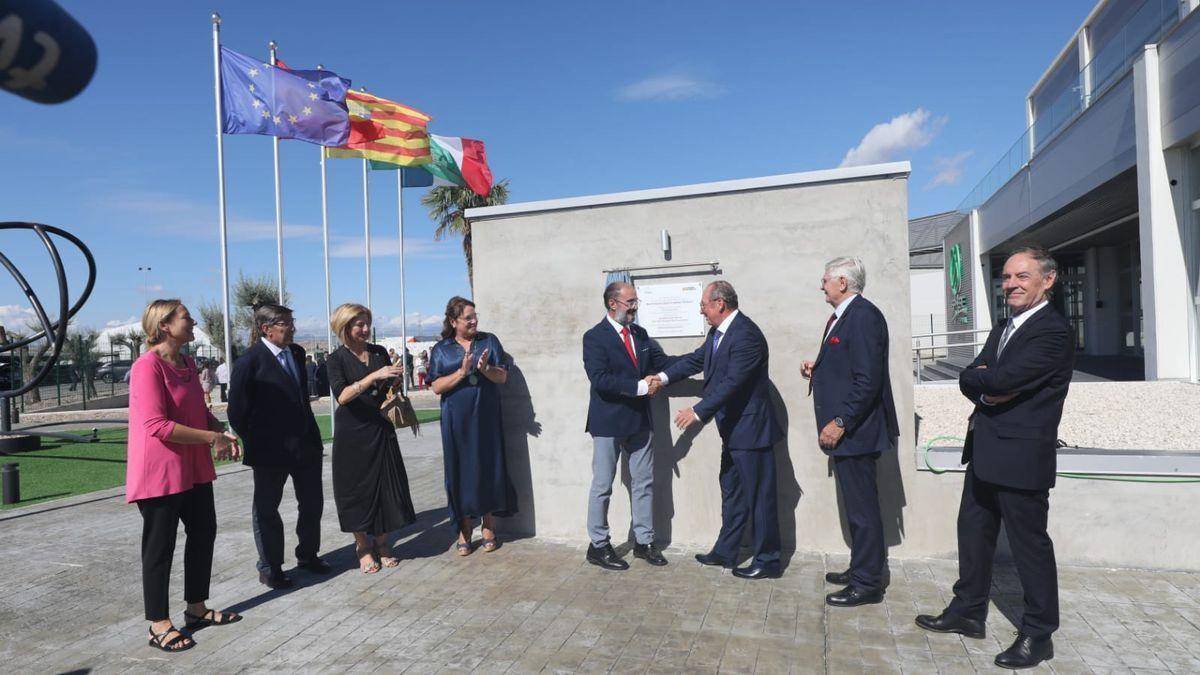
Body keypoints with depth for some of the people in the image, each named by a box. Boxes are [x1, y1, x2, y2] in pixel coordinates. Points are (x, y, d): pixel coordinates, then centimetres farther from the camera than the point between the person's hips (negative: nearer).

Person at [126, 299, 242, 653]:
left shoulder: (187, 362, 9)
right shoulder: (148, 366, -18)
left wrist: (223, 431, 0)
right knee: (160, 546, 3)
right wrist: (211, 438, -21)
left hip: (194, 467, 9)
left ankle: (197, 608, 31)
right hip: (161, 471, -9)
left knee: (203, 534, 16)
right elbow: (157, 425, -24)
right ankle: (159, 625, 17)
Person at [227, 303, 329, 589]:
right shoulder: (250, 361, -14)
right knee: (267, 509, 10)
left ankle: (308, 555, 35)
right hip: (271, 448, -6)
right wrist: (253, 443, -5)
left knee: (312, 503, 16)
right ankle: (269, 568, 25)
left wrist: (311, 434, 13)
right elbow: (237, 409, -11)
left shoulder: (297, 353, 6)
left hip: (306, 444, 7)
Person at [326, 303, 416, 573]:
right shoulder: (337, 359, -5)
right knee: (357, 487, 5)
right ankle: (363, 546, 20)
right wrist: (374, 376, -27)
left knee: (386, 484, 5)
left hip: (381, 429, 3)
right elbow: (342, 396, -19)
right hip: (352, 433, -3)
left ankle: (381, 543, 21)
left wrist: (393, 378, -9)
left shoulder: (380, 352, 6)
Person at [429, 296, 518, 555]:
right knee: (461, 470, 4)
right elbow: (437, 387, -4)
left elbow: (502, 377, -1)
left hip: (486, 418, 0)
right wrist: (462, 372, -18)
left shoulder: (489, 341, 4)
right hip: (456, 421, 0)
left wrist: (485, 368, -21)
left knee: (488, 467, 4)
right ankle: (464, 530, 17)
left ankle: (488, 526, 19)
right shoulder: (441, 349, 4)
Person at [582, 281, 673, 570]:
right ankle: (598, 546, 19)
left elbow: (663, 362, 12)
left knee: (644, 484, 12)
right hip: (608, 423, -6)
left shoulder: (640, 334, 9)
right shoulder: (594, 337, -11)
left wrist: (660, 378, -10)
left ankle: (644, 541, 26)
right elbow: (600, 379, -22)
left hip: (639, 421, 6)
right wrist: (642, 386, -22)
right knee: (602, 486, 6)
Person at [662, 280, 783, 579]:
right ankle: (725, 552, 33)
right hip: (733, 429, 10)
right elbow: (696, 359, 19)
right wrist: (663, 376, 13)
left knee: (759, 495, 2)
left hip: (750, 428, -10)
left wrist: (699, 412, -26)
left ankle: (767, 561, 16)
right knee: (732, 492, 19)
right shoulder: (718, 332, 8)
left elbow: (732, 382, -28)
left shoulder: (746, 334, -23)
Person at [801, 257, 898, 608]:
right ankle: (861, 569, 33)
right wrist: (817, 368, 6)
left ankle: (867, 584, 14)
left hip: (855, 430, -10)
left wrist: (839, 423, -22)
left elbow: (868, 379, -24)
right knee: (858, 504, 19)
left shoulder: (863, 316, -18)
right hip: (847, 430, 10)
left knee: (862, 508, 1)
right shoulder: (845, 315, 13)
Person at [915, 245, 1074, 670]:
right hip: (985, 452, 9)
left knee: (1029, 543, 4)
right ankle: (968, 612, 32)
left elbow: (1001, 379, -26)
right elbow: (969, 379, 7)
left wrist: (982, 377, -5)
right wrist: (989, 392, -13)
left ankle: (1038, 634, 21)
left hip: (1022, 456, -9)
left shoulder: (1054, 332, -15)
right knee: (973, 532, 17)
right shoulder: (1003, 329, 15)